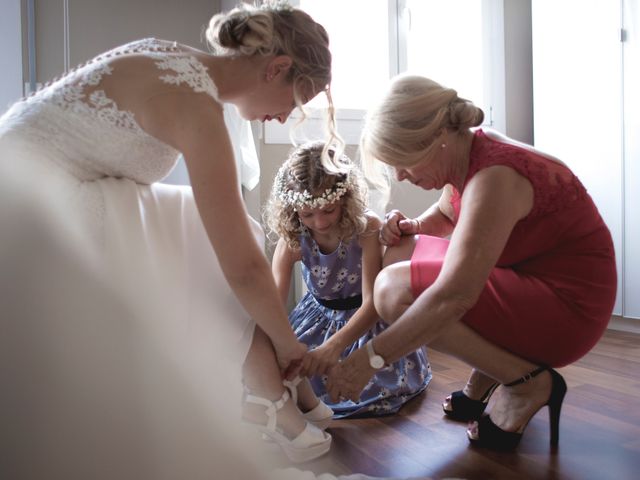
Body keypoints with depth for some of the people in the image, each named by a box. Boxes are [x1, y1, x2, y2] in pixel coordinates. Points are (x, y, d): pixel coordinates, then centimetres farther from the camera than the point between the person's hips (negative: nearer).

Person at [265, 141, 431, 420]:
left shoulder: (367, 228, -27)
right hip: (320, 315, 3)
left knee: (378, 385, -20)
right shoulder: (291, 241, -18)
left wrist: (336, 344, -53)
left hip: (364, 317, -2)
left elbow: (372, 301, -33)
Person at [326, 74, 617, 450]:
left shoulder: (493, 176, -27)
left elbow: (453, 295, -34)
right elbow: (445, 215, 21)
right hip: (525, 278, 9)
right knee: (401, 254, 6)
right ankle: (486, 375, 9)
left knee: (394, 289, -23)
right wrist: (411, 227, -2)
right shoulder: (468, 154, 0)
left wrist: (371, 358, -29)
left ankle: (528, 381, -8)